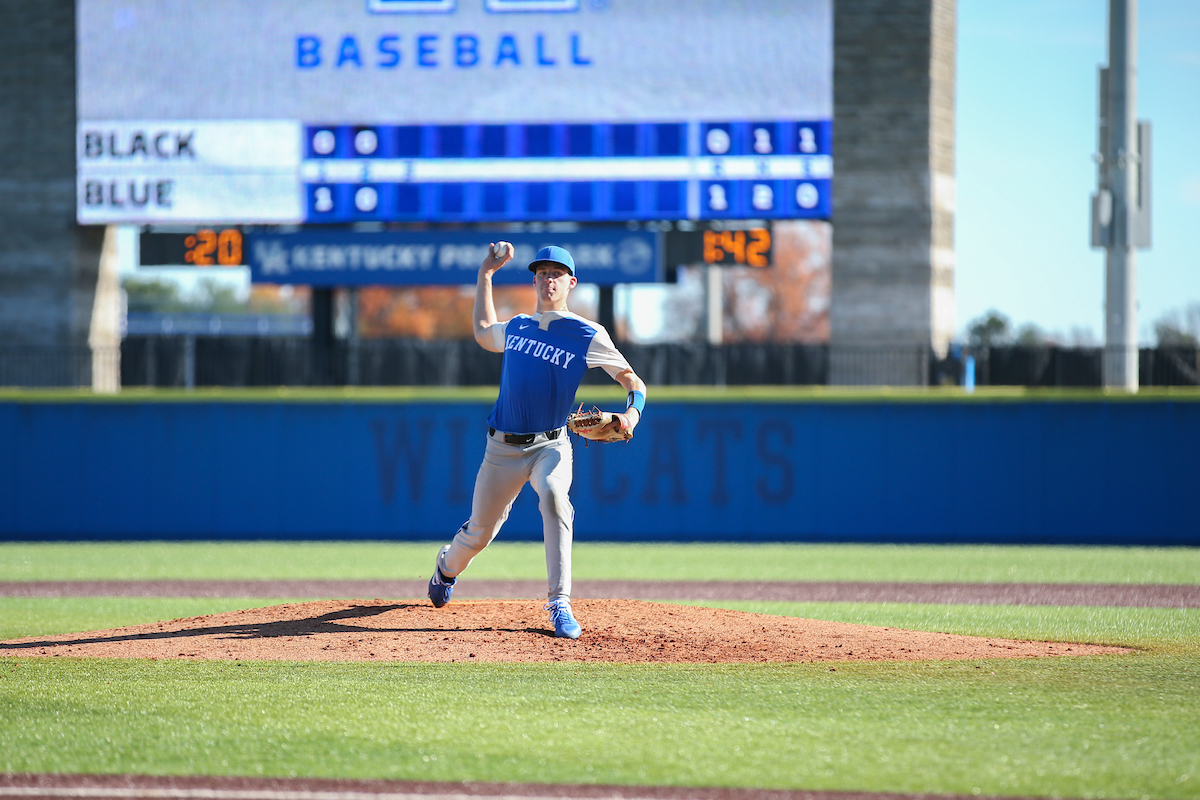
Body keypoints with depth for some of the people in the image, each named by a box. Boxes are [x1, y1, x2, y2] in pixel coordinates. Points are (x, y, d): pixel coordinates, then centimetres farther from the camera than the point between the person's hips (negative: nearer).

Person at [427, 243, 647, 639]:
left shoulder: (588, 335, -3)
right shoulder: (517, 327, 11)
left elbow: (632, 379, -3)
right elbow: (484, 334, 34)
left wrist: (632, 413, -24)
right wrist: (485, 275, 30)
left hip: (550, 446, -4)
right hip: (502, 448, 4)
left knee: (553, 495, -35)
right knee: (479, 531, 10)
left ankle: (560, 605, -33)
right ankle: (447, 568, 48)